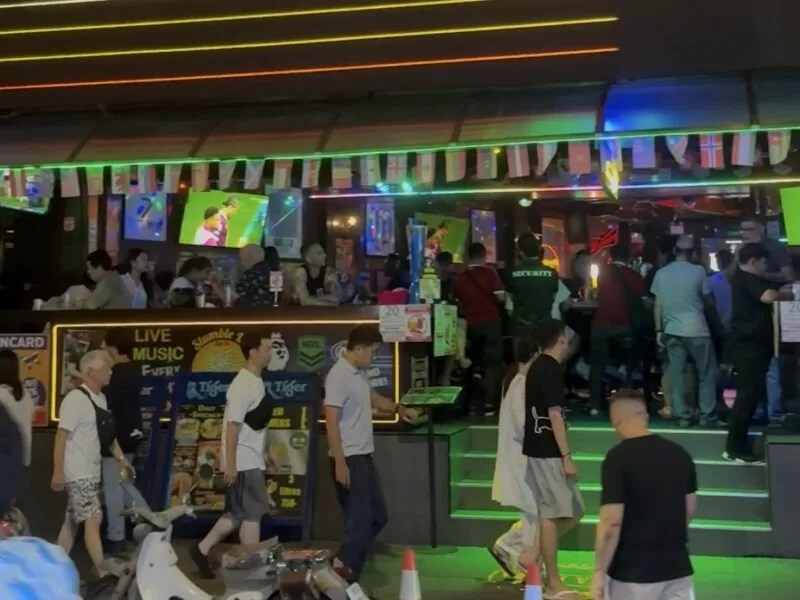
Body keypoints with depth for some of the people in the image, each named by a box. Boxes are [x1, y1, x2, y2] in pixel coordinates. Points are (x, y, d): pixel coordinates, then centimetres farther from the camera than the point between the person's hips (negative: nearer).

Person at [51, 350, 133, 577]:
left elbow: (108, 434, 19)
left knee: (73, 521, 13)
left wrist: (121, 459, 12)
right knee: (93, 519, -9)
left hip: (91, 472, 9)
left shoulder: (100, 398, 9)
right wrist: (58, 472, -22)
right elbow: (61, 436, -20)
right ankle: (103, 574, -5)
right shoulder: (76, 399, -18)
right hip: (78, 473, -9)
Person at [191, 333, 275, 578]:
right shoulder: (243, 385, -18)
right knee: (252, 513, -2)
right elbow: (233, 425, -21)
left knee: (238, 513, 15)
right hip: (244, 461, -9)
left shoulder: (256, 381, 11)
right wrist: (230, 464, -22)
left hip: (252, 459, 9)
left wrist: (264, 453, 22)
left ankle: (202, 549, 23)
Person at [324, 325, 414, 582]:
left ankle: (346, 562, 25)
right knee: (360, 519, -5)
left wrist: (397, 408, 13)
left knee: (378, 515, 15)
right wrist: (340, 463, -22)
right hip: (349, 459, -10)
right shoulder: (339, 376, -18)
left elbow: (373, 398, 30)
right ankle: (345, 572, 7)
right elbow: (331, 421, -20)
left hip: (364, 456, 10)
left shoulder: (360, 373, 10)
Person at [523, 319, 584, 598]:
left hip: (539, 447, 10)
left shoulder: (537, 367, 13)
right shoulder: (551, 369, -15)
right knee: (552, 514, -4)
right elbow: (554, 415, -19)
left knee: (571, 511, 13)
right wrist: (567, 456, -18)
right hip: (547, 451, -10)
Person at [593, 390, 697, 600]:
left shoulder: (618, 458, -16)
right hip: (677, 566, 5)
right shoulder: (679, 454, 4)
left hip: (632, 572, -5)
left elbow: (612, 522, -20)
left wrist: (599, 572, -12)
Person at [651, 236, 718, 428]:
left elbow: (658, 305, 3)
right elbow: (708, 301, 4)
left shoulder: (661, 273, 3)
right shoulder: (698, 271, -4)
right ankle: (707, 416, 7)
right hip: (697, 330, -3)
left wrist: (659, 330, 9)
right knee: (706, 374, 7)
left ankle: (682, 416, 6)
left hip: (672, 331, 3)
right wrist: (710, 307, 26)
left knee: (676, 375, 6)